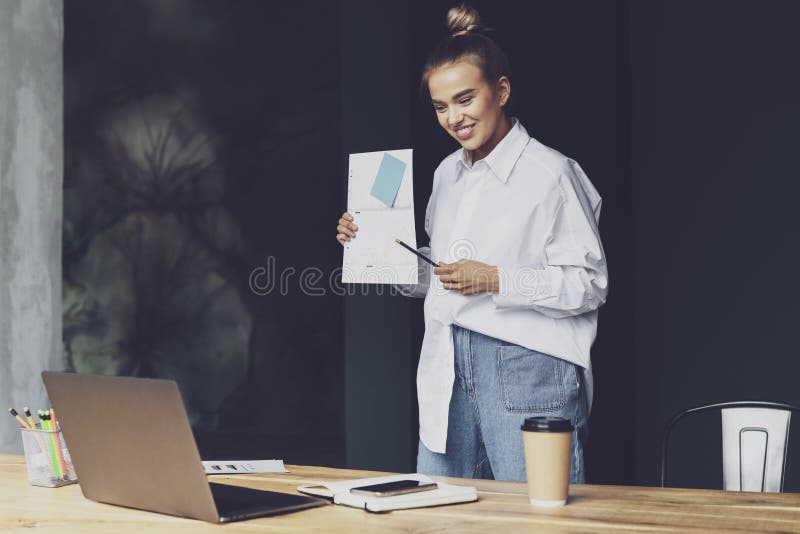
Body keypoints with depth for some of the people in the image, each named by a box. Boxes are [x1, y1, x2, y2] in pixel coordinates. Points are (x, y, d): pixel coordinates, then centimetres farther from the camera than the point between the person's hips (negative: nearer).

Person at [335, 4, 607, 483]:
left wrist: (497, 280, -18)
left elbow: (591, 282, -10)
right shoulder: (448, 174, 16)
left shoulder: (550, 173, -7)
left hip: (526, 370, -7)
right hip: (449, 371, 7)